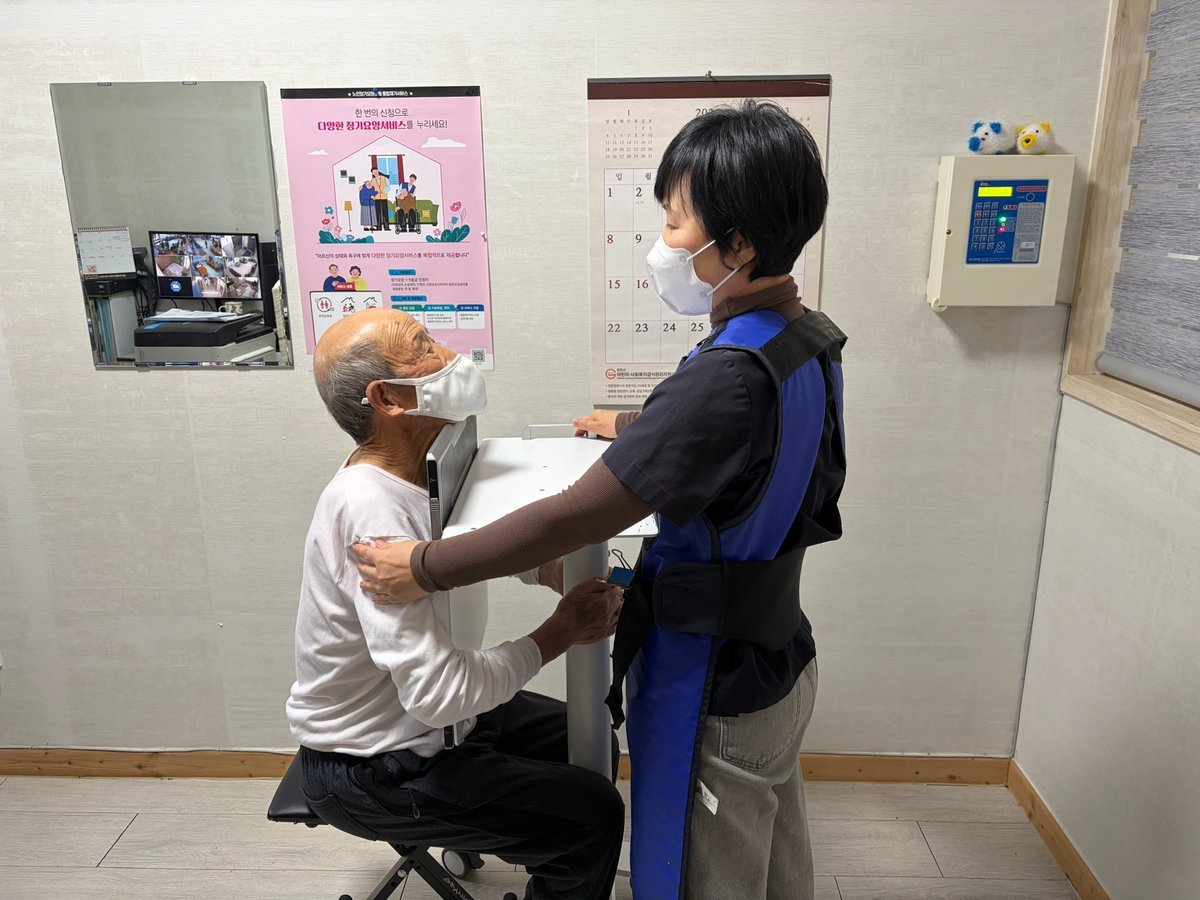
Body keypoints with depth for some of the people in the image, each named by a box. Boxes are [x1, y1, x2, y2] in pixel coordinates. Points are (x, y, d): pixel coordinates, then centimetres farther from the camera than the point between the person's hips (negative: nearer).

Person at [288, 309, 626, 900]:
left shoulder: (421, 472, -5)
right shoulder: (371, 511, -33)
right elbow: (439, 692, -35)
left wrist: (571, 579, -11)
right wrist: (560, 632, -24)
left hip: (417, 715, 8)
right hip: (369, 773, -8)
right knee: (593, 813, -8)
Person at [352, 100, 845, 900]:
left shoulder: (729, 378, -31)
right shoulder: (808, 343, -2)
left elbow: (578, 518, -31)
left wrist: (425, 568, -20)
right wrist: (640, 430, 24)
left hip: (717, 693, -8)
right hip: (780, 659, 8)